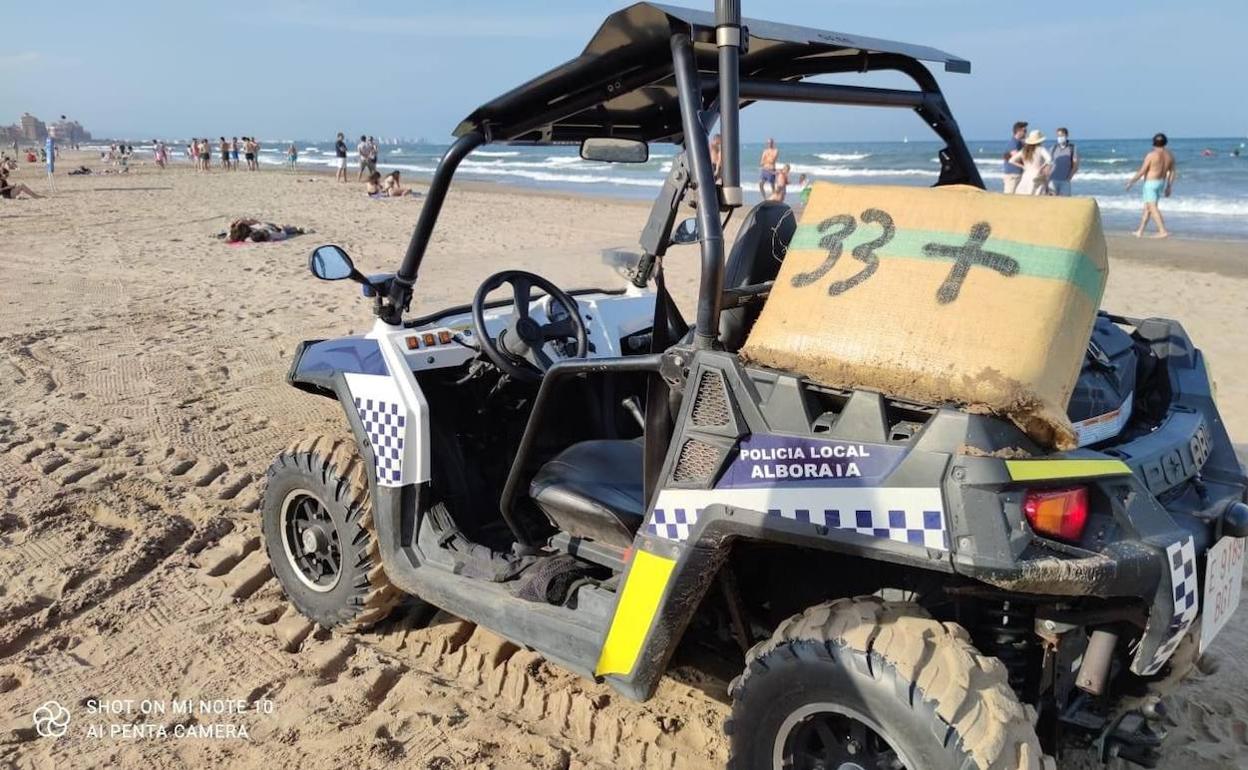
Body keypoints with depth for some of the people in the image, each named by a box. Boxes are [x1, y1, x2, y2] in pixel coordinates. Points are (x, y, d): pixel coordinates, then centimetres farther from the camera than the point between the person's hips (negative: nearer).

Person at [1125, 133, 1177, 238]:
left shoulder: (1151, 155, -15)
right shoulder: (1170, 155, 5)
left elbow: (1142, 171, -14)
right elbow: (1173, 172, 9)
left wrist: (1132, 181, -2)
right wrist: (1169, 186, 18)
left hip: (1150, 183, -7)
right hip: (1162, 183, 7)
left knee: (1153, 208, -9)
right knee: (1147, 207, 16)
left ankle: (1163, 231, -17)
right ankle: (1140, 231, 20)